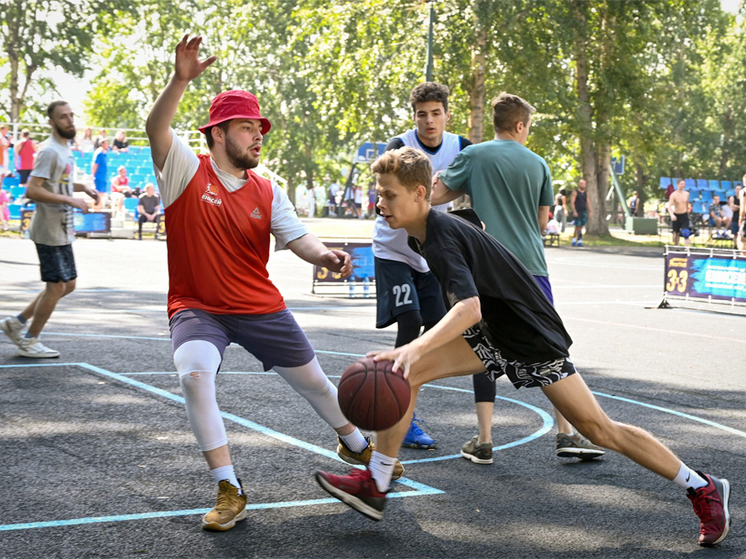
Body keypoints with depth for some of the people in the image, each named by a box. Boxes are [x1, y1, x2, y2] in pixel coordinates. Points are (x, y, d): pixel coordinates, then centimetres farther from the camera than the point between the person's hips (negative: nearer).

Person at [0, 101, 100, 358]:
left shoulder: (65, 149, 13)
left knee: (68, 284, 14)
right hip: (50, 231, -10)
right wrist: (70, 200, -24)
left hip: (63, 231, 10)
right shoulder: (49, 151, -17)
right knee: (56, 286, -4)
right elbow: (32, 190, -24)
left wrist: (82, 187, 12)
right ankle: (29, 342, 10)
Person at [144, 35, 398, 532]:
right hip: (197, 308, -3)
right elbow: (157, 128, -26)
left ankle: (357, 445, 45)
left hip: (260, 308, 4)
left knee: (313, 380, 14)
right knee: (195, 374, -31)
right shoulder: (187, 171, -9)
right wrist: (181, 80, -42)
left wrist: (324, 256, -31)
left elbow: (298, 237, -8)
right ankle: (229, 491, -21)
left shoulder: (268, 193, 1)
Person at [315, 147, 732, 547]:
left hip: (532, 338, -9)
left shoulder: (443, 239, -26)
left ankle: (704, 489, 11)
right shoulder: (421, 234, 1)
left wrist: (415, 349, -53)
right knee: (402, 372, -8)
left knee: (599, 429, -4)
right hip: (492, 335, 9)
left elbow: (469, 309, -42)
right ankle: (375, 486, -4)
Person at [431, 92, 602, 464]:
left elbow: (435, 195, 4)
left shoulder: (473, 157, 2)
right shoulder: (537, 164, 8)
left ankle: (483, 441, 3)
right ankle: (566, 434, 6)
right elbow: (542, 222, 14)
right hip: (530, 264, 1)